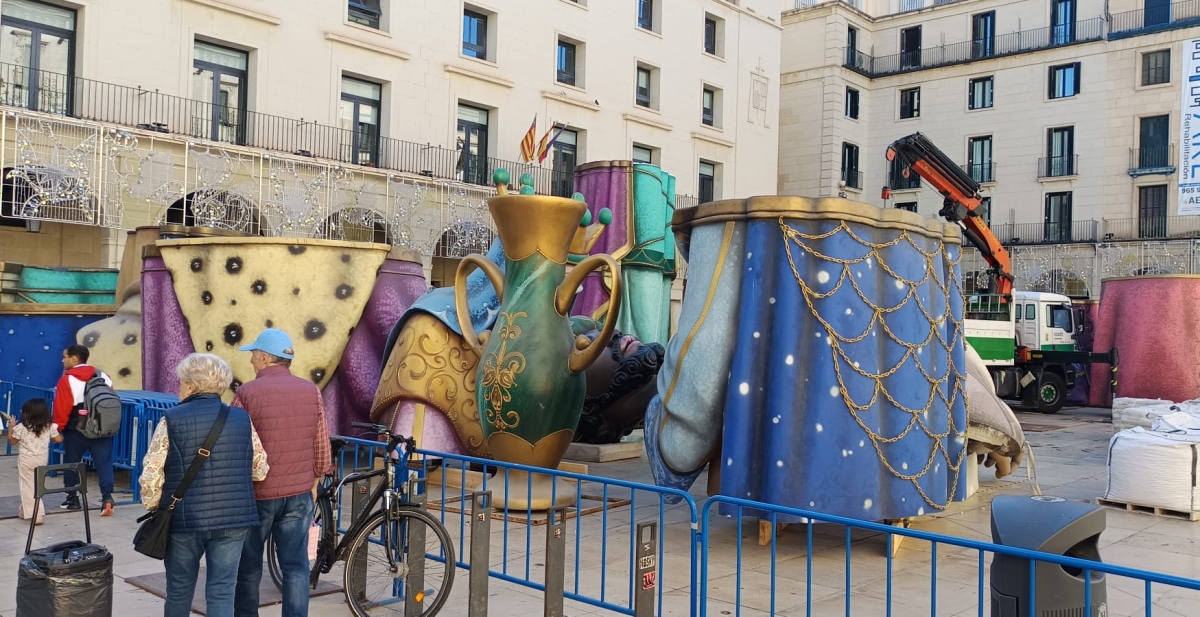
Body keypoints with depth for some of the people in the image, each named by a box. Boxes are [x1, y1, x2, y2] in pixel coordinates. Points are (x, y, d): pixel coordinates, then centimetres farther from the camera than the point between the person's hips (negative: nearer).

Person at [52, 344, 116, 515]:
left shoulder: (67, 380, -10)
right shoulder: (103, 376, 6)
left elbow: (61, 408, -12)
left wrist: (57, 428, 0)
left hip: (76, 431, -3)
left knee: (71, 463, 14)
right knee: (104, 463, 0)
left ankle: (72, 499, 22)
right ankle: (107, 496, -14)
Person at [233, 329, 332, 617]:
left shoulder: (247, 393, -10)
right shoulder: (311, 391, 0)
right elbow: (321, 446, 5)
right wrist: (314, 482, 17)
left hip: (257, 493, -2)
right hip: (299, 493, 3)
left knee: (248, 564, 15)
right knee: (296, 566, 6)